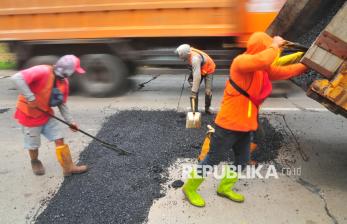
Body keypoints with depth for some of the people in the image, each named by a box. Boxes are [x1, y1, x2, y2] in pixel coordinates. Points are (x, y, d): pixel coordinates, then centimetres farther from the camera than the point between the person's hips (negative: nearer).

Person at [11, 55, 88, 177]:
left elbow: (62, 104, 5)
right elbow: (17, 78, -36)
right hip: (29, 115, -6)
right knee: (34, 145, 11)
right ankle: (35, 162, 41)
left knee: (59, 139, 2)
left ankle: (69, 167, 11)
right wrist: (30, 98, -36)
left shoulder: (64, 82, -4)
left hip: (46, 115, 6)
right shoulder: (42, 71, -27)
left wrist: (70, 121, -1)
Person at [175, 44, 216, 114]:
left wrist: (194, 92, -46)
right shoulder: (189, 53, -20)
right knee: (193, 89, -6)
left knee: (208, 91, -12)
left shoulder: (195, 59, -42)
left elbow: (197, 76, -46)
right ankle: (195, 109, 2)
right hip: (198, 70, 7)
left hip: (208, 70, -6)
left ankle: (207, 108, 13)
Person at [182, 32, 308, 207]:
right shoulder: (241, 61, -20)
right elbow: (263, 60, -38)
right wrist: (275, 45, -21)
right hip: (229, 124, -9)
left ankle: (224, 188, 39)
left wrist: (305, 66, 19)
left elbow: (282, 72, 20)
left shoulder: (262, 68, 10)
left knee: (242, 161, 19)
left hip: (245, 125, 9)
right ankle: (189, 188, 22)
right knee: (213, 159, 3)